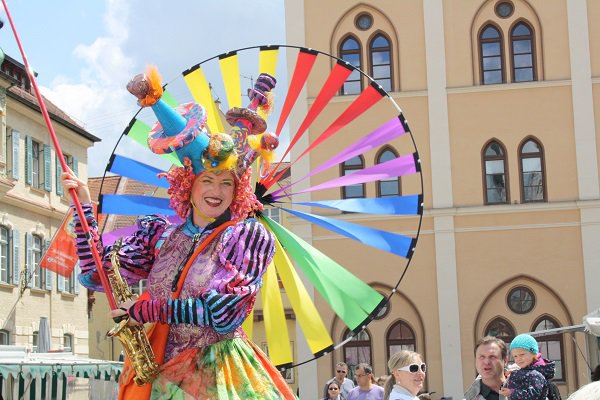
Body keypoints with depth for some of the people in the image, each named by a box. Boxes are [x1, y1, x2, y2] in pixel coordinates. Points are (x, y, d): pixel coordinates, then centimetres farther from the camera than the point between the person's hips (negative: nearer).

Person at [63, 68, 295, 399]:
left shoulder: (248, 235, -6)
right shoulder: (160, 234, 5)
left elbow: (224, 313, -15)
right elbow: (95, 275, 2)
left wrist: (146, 310, -10)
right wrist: (84, 204, 0)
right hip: (160, 373, 4)